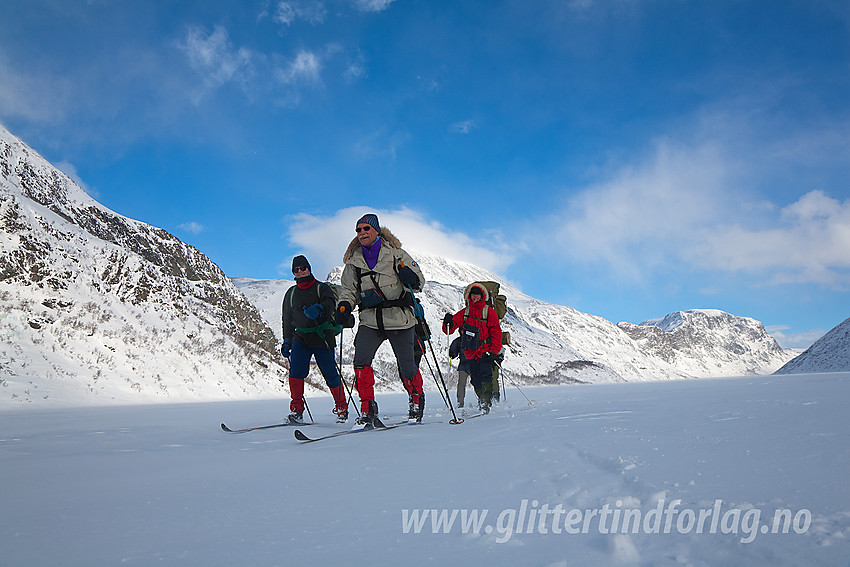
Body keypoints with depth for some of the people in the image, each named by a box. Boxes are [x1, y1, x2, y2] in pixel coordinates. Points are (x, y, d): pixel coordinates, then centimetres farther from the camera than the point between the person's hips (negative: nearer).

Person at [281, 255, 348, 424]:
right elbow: (287, 320, 25)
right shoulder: (291, 293, 18)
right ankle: (297, 410, -13)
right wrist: (287, 341, 18)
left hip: (323, 337, -3)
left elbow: (330, 303, -14)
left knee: (330, 374, -4)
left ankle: (342, 408, 15)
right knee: (296, 369, -19)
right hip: (301, 337, 3)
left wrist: (318, 309, -35)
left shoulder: (322, 288, 7)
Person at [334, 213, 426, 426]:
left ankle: (417, 400, 31)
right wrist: (344, 306, -2)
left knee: (407, 366, 3)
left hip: (399, 319, -2)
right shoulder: (354, 260, 10)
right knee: (361, 360, -17)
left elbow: (419, 281, 2)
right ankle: (368, 409, -5)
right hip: (370, 321, 3)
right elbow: (349, 289, 18)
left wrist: (410, 277, -22)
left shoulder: (395, 253, 1)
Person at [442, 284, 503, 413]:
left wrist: (493, 351, -10)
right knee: (475, 379, 7)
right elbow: (448, 330, 6)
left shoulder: (489, 312, 2)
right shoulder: (464, 313, 10)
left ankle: (486, 403, -20)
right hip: (471, 351, 3)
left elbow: (496, 332, 0)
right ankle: (481, 399, 25)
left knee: (485, 375, -18)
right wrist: (449, 322, -18)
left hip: (485, 350, -3)